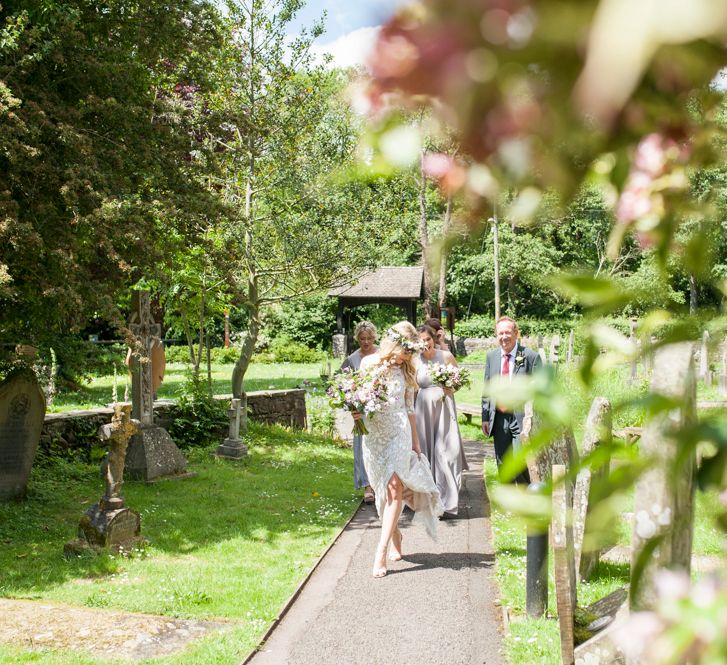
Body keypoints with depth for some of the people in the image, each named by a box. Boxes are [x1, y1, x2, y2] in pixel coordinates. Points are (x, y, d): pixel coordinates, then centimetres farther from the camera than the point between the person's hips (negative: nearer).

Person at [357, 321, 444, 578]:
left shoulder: (406, 369, 7)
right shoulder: (369, 363, 0)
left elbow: (409, 408, 13)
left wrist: (415, 441, 16)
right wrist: (356, 412, -18)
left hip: (398, 433, 0)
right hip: (373, 433, 0)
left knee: (394, 488, -13)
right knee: (383, 490, 8)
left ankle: (381, 551, -16)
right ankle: (395, 536, 32)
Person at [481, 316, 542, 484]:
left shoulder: (531, 357, -5)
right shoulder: (491, 356, 9)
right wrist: (485, 417, 8)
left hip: (522, 418, -5)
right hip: (499, 419, 5)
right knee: (502, 464, 10)